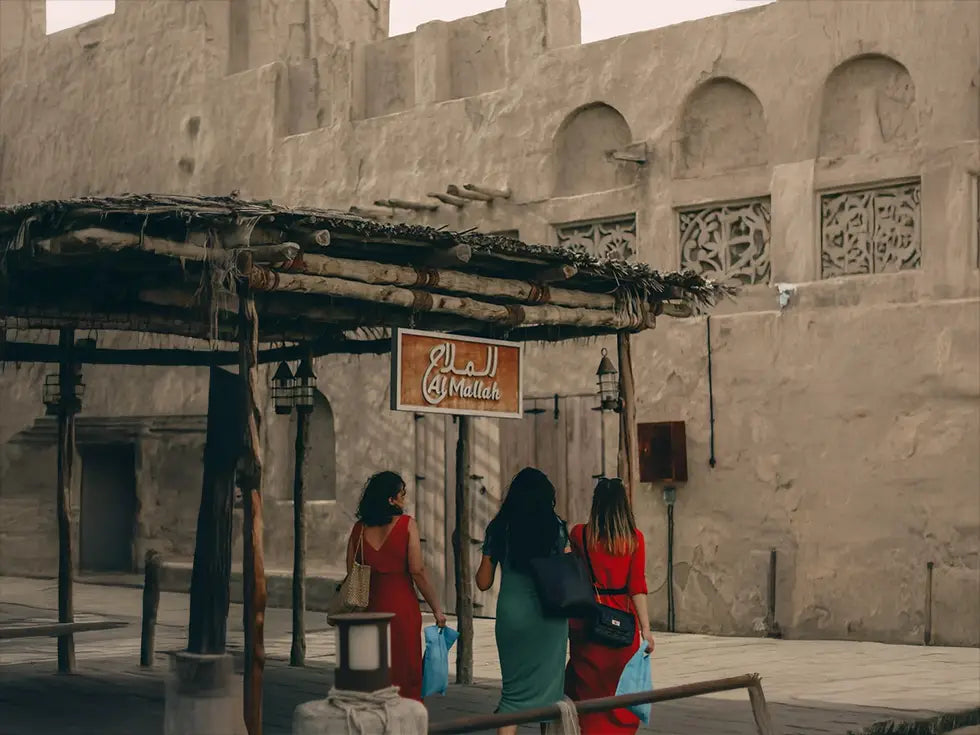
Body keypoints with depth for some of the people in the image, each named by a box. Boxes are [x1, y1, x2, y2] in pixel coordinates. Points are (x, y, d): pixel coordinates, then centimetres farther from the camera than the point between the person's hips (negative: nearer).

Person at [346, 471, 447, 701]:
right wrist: (436, 609, -5)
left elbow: (351, 575, 4)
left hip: (370, 609, 4)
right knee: (406, 673, 6)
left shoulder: (359, 528, 4)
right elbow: (418, 572, -12)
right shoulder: (406, 524, -8)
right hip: (402, 608, -4)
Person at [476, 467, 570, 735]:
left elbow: (483, 582, 4)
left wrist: (479, 568, 24)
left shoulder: (499, 528, 2)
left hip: (511, 615, 1)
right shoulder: (555, 526, -1)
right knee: (548, 685, 10)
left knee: (514, 688, 6)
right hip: (549, 615, -1)